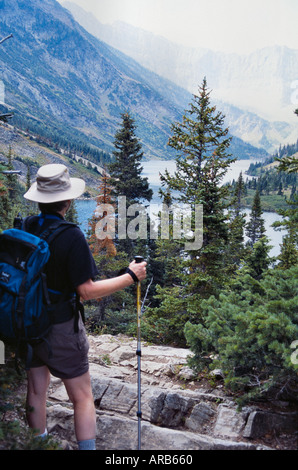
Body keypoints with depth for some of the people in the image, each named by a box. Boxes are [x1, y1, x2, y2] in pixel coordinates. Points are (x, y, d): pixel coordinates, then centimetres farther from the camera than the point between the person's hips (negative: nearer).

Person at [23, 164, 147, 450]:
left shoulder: (23, 228, -4)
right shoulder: (70, 236, -22)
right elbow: (87, 291, -21)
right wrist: (130, 276, -12)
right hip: (59, 327, -6)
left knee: (36, 391, 21)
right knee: (83, 398, 9)